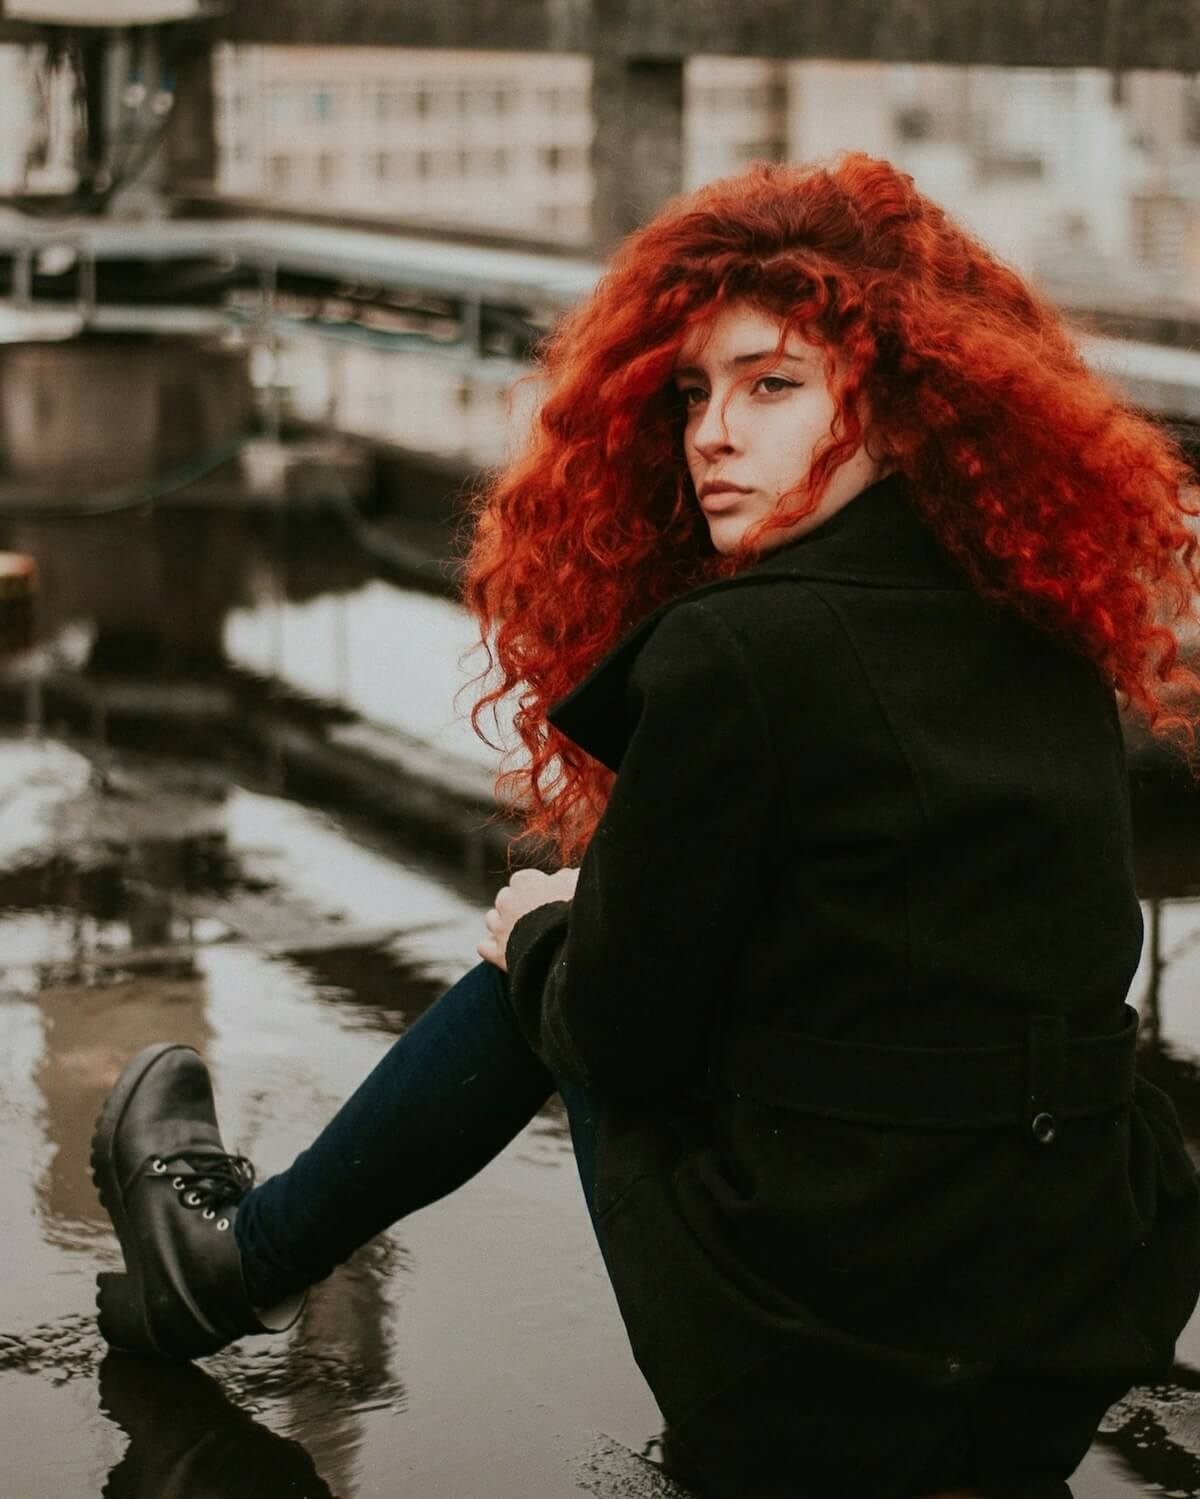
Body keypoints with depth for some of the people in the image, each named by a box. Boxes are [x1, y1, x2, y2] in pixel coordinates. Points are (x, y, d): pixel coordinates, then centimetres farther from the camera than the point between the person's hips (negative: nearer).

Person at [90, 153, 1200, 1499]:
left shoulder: (739, 654, -17)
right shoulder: (1049, 636, 5)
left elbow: (620, 1031, -8)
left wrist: (538, 939, 15)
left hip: (815, 1388, -6)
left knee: (561, 970, 19)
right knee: (574, 950, 22)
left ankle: (237, 1260, 40)